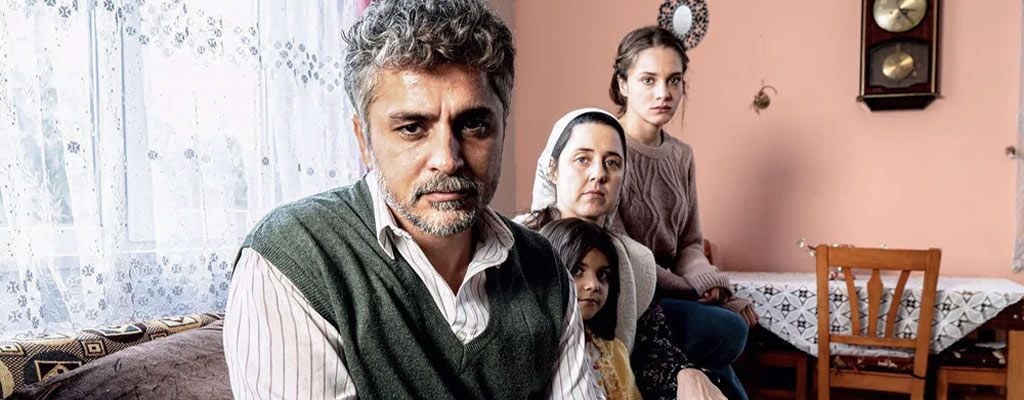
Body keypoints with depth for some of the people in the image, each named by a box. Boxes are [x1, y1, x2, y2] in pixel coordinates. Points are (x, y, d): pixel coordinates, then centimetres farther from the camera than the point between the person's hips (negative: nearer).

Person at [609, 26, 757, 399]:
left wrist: (717, 290, -7)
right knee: (728, 330, -21)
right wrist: (697, 293, -10)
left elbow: (689, 244, 12)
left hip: (670, 298, 7)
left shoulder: (681, 155, 9)